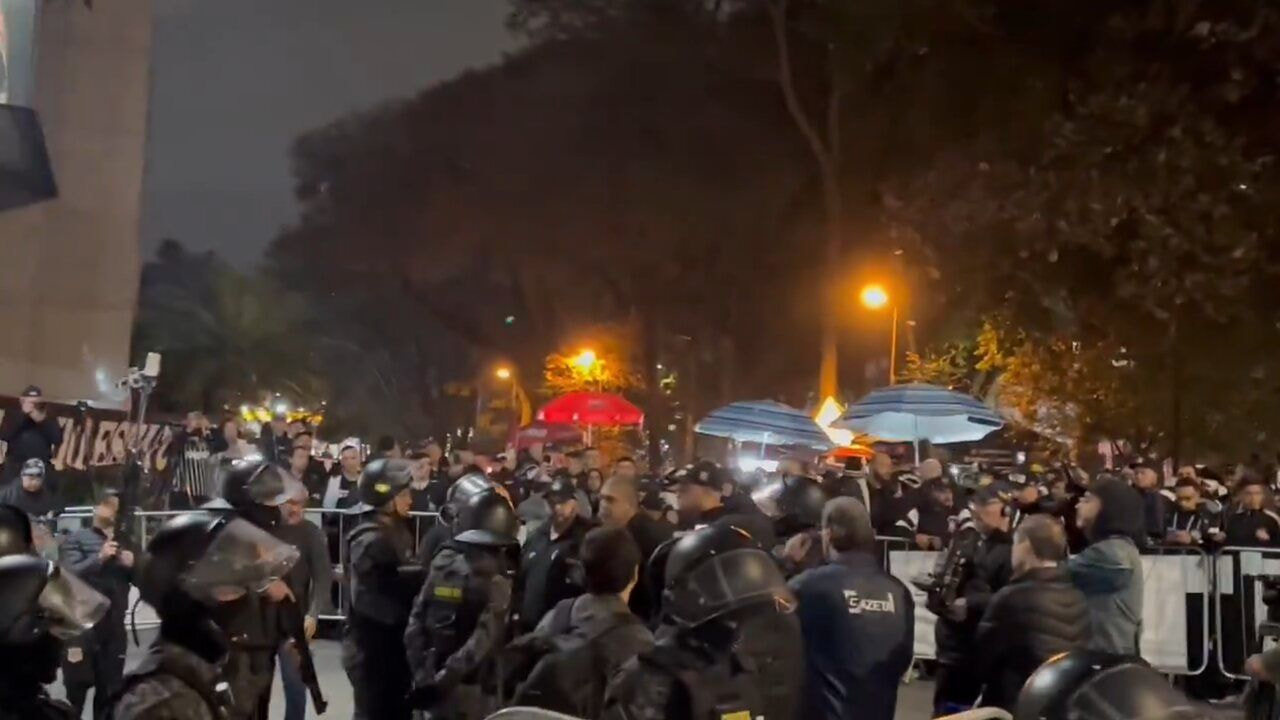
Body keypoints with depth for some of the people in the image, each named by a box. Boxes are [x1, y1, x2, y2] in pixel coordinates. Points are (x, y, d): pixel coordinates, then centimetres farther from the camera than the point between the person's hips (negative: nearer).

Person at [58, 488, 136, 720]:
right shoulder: (75, 540, 1)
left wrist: (132, 565, -7)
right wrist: (99, 557, -25)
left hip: (114, 629, 5)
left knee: (110, 693, 11)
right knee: (75, 693, -2)